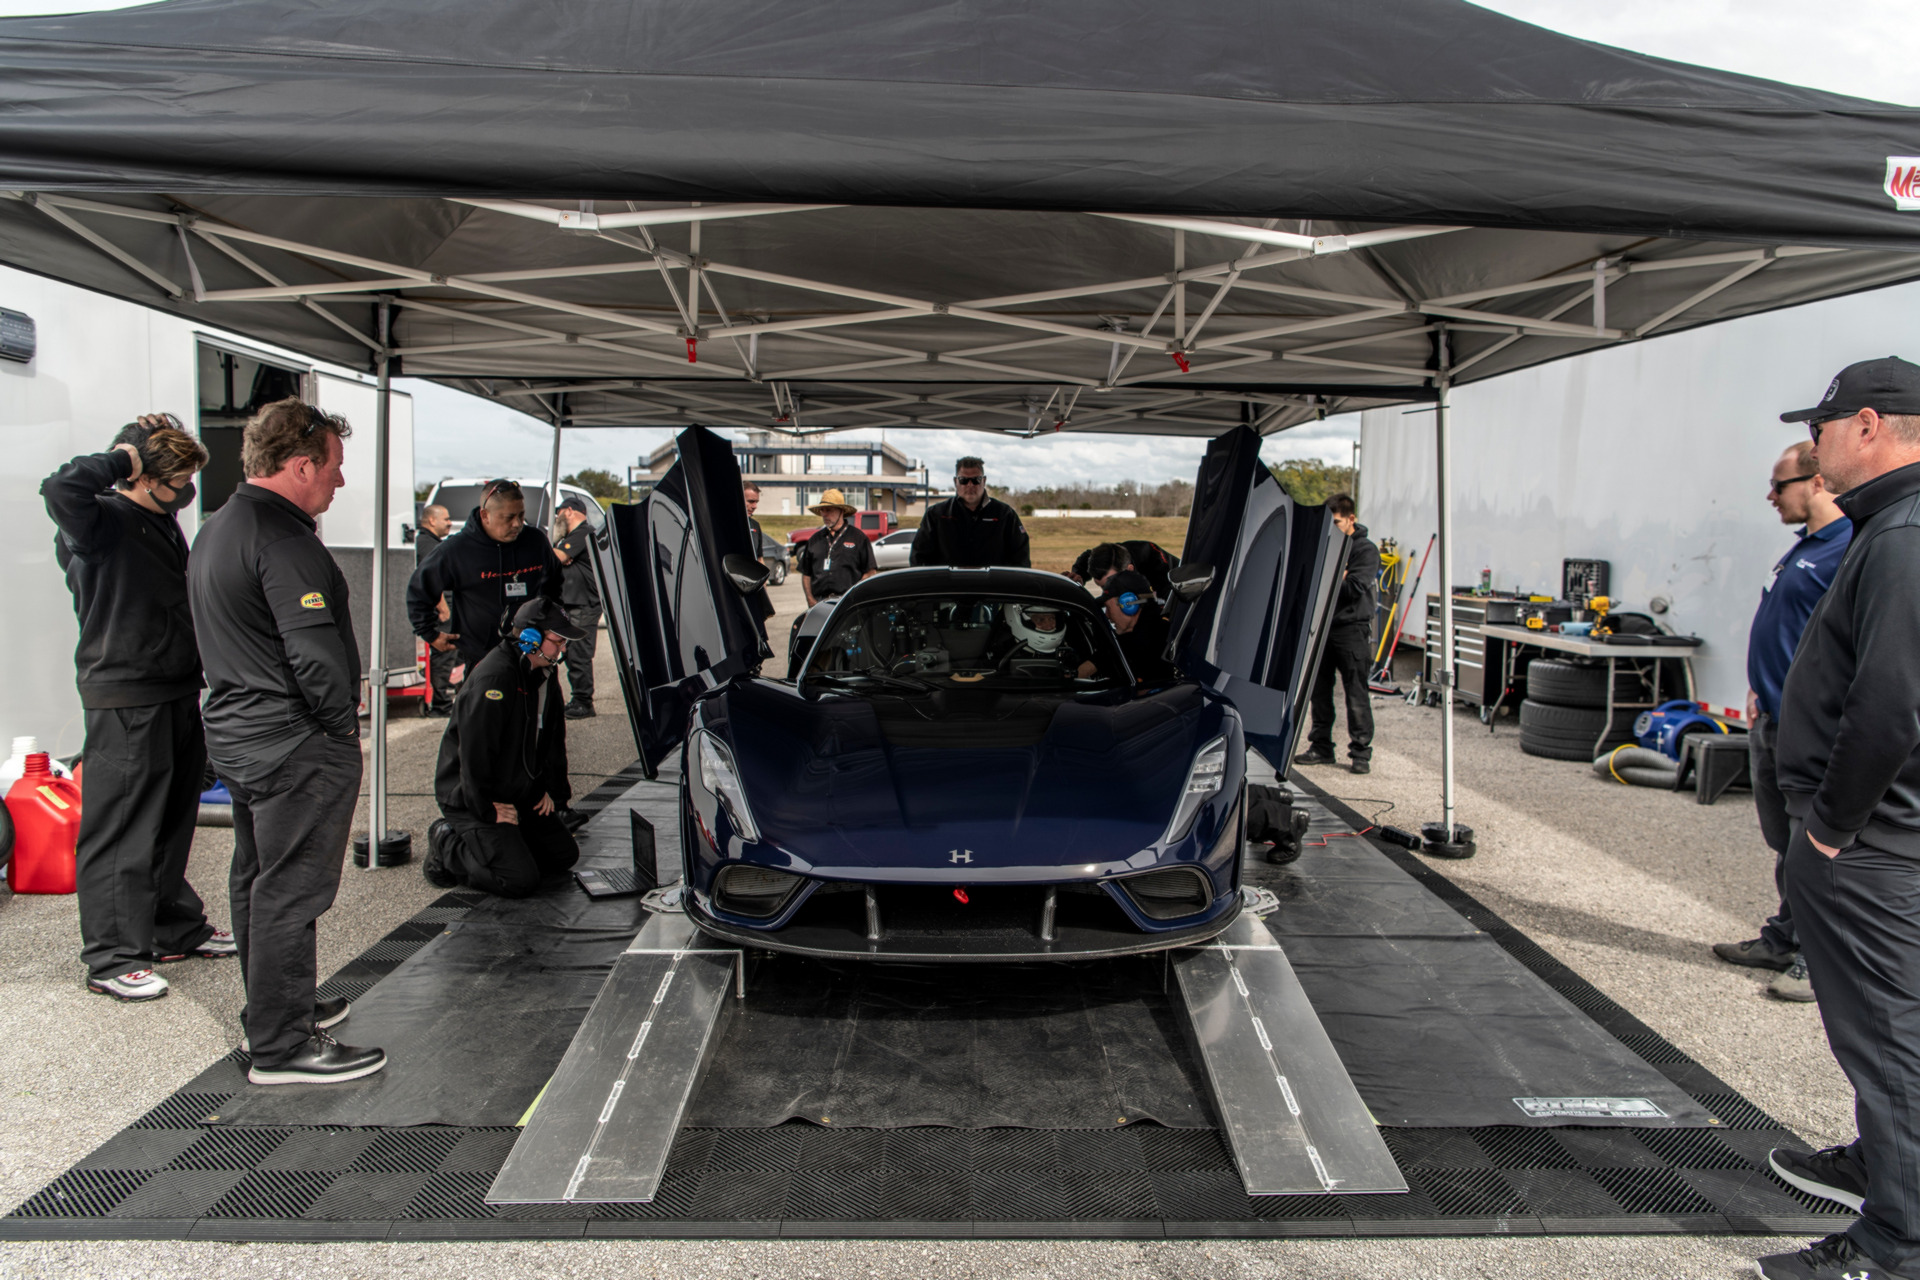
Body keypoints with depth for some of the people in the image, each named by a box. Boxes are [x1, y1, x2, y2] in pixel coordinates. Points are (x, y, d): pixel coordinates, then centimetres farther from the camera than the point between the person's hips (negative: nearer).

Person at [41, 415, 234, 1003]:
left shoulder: (163, 522, 14)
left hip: (178, 694, 9)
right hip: (124, 700, -9)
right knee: (122, 831, -2)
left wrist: (199, 674, 24)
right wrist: (122, 458, -21)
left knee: (172, 822, 17)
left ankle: (177, 928, 30)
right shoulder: (102, 520, -13)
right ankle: (113, 958, 7)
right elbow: (60, 489, -37)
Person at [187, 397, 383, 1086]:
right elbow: (315, 651, -25)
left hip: (234, 731, 11)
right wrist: (343, 719, -11)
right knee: (290, 893, -3)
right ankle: (283, 1047, 6)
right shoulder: (283, 539, -20)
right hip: (296, 745, -11)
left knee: (257, 882, 19)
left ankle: (276, 1009, 34)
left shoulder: (214, 529, 14)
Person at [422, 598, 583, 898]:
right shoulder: (493, 678, -25)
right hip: (470, 801, -9)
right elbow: (475, 752, -27)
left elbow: (553, 738, 18)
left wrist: (553, 790, 10)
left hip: (521, 796, 9)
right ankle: (447, 846, 2)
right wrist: (488, 811, -22)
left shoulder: (544, 676, 6)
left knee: (565, 855, 8)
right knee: (520, 880, -19)